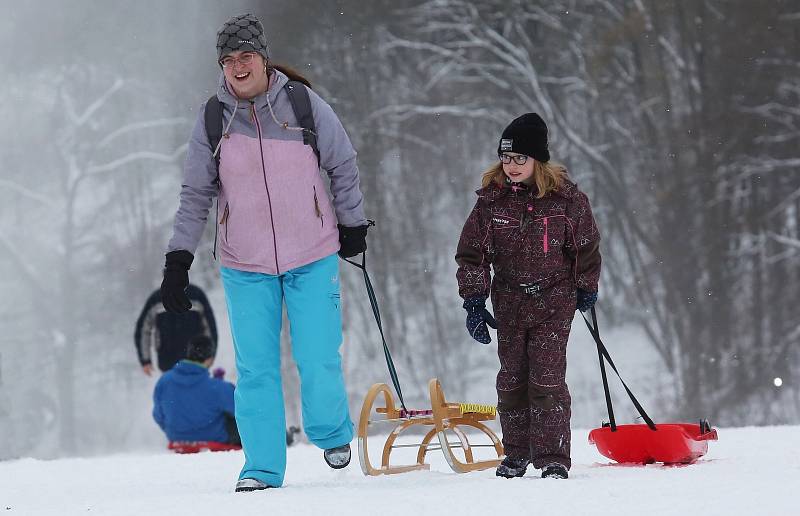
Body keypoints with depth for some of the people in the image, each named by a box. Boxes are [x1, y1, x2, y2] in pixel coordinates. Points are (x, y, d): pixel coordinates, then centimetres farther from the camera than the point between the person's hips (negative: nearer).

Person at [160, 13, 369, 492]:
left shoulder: (305, 107, -7)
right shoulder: (213, 120, -4)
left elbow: (344, 166, 7)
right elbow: (196, 195, 3)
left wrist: (352, 224, 13)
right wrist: (178, 261, -1)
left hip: (312, 259, -1)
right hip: (245, 266, 1)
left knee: (318, 359, -3)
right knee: (255, 368, 0)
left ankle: (333, 433, 25)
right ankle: (262, 467, 8)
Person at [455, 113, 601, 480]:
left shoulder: (565, 198, -7)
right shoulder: (491, 201, -3)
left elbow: (586, 246, 6)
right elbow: (472, 253, 3)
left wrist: (586, 290, 14)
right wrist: (474, 302, -2)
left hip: (554, 301, -3)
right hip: (509, 301, 3)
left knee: (547, 379, -9)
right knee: (512, 379, 7)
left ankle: (553, 457, -6)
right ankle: (516, 454, 18)